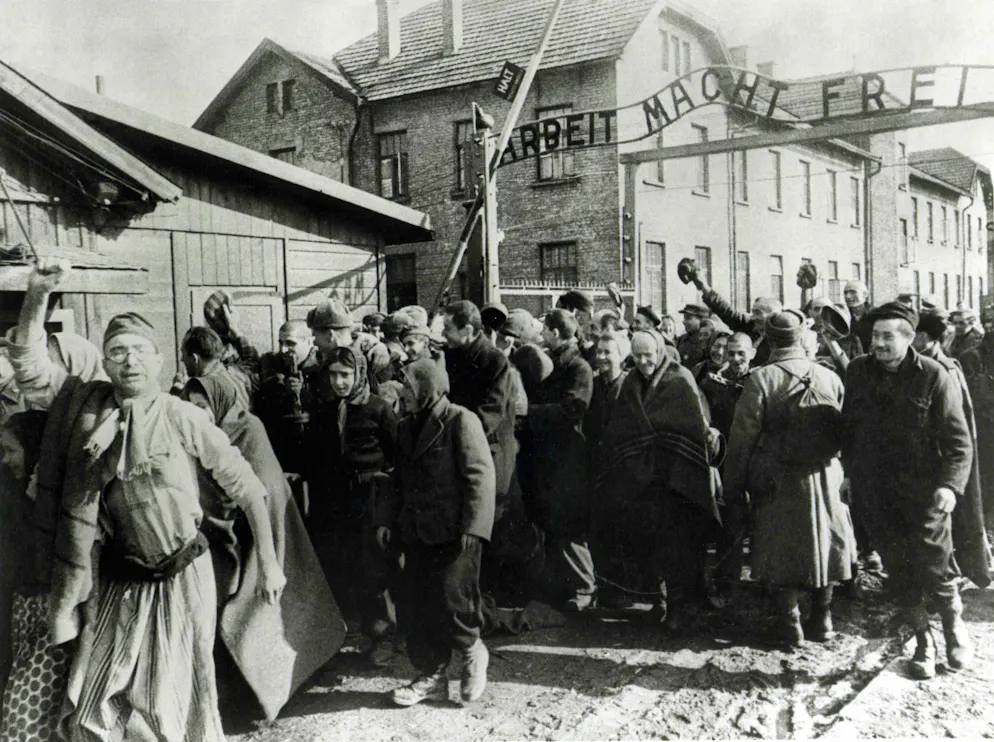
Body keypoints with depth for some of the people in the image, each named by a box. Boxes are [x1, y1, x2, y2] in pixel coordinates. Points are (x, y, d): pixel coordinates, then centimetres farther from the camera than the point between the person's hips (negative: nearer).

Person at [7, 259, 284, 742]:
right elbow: (27, 363, -3)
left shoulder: (184, 418, -11)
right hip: (120, 579, 4)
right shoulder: (87, 405, 0)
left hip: (181, 577, -3)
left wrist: (268, 563, -9)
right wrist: (37, 295, -17)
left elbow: (246, 487, -7)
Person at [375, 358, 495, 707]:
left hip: (453, 533, -7)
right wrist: (386, 519, 11)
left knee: (449, 602, -10)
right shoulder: (407, 428, 16)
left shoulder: (460, 421, -8)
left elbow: (480, 476, -13)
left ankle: (472, 651, 19)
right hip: (417, 533, 7)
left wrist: (472, 527, -19)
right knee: (417, 609, 8)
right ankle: (431, 677, 21)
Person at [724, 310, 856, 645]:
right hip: (825, 479, 3)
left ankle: (790, 622, 15)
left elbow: (743, 437, -10)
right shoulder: (830, 378, -2)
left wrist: (733, 488, -2)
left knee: (783, 550, 9)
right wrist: (839, 475, 15)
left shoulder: (761, 379, -12)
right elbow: (843, 432, 4)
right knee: (824, 542, 17)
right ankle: (822, 620, 27)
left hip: (778, 482, -3)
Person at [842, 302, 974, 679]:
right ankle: (923, 639, 28)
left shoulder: (934, 377, -9)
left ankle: (954, 624, 30)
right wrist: (850, 472, 8)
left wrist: (950, 484, -21)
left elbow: (959, 441, -8)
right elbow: (848, 428, 12)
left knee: (934, 570, 0)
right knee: (898, 571, 9)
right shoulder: (858, 372, 3)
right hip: (875, 491, 3)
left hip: (923, 492, -3)